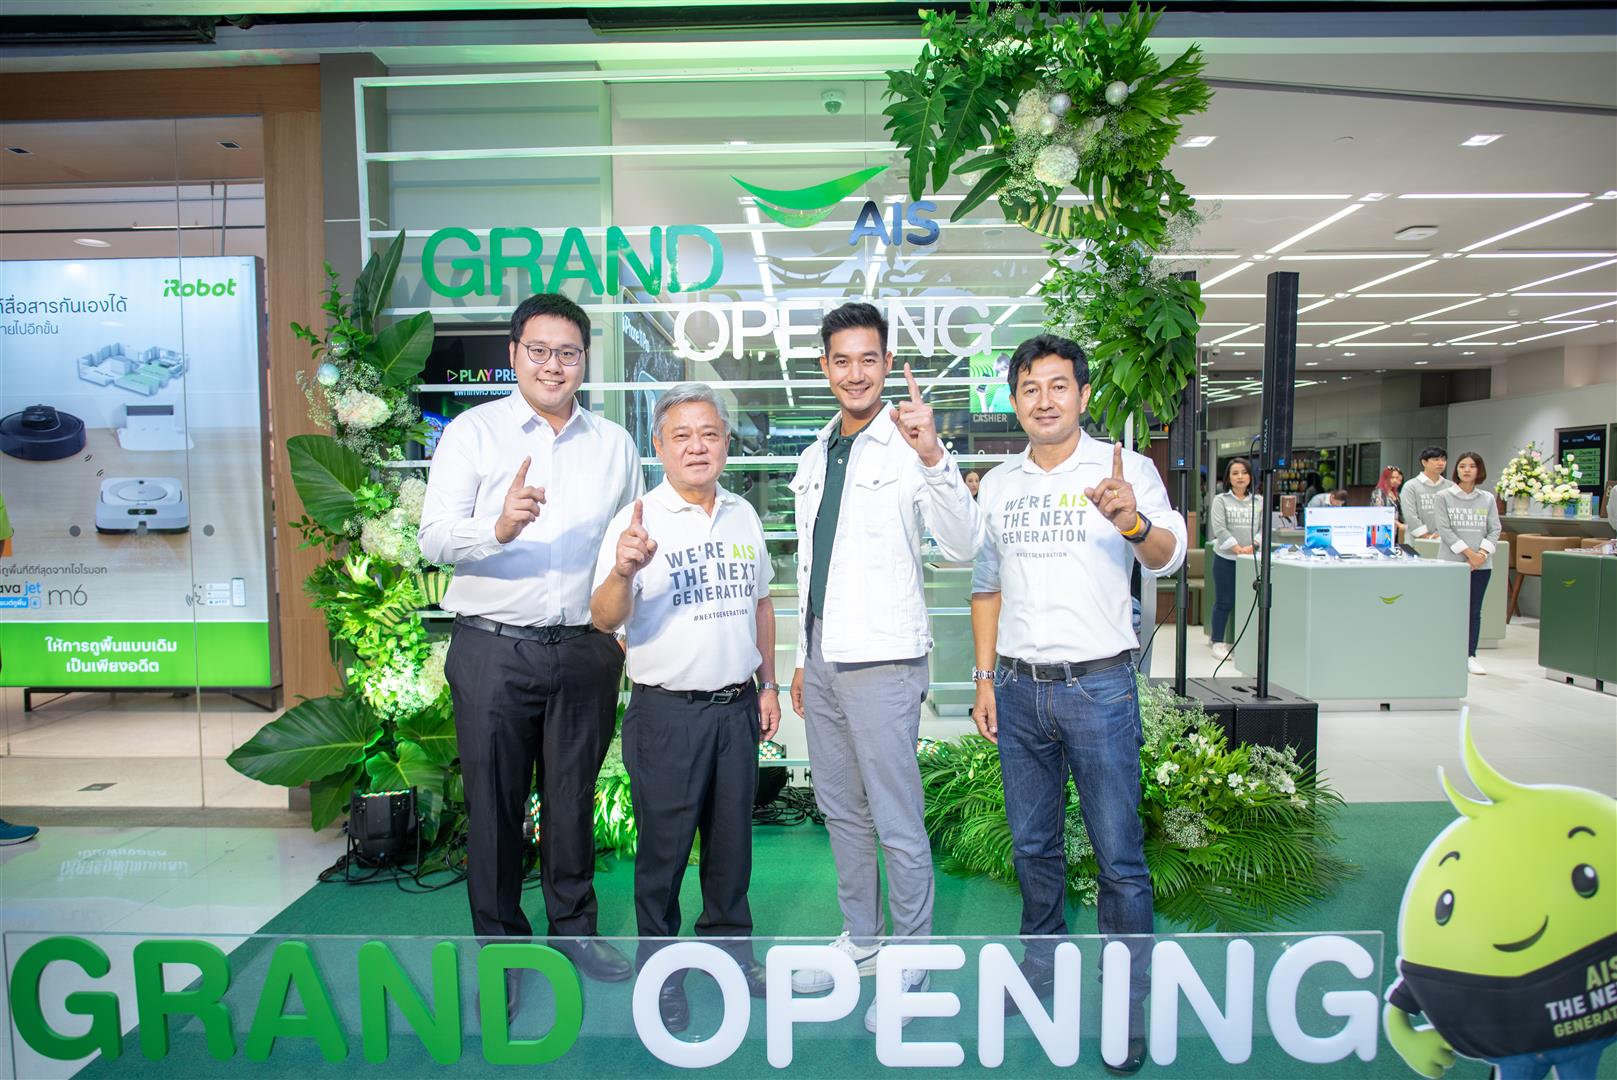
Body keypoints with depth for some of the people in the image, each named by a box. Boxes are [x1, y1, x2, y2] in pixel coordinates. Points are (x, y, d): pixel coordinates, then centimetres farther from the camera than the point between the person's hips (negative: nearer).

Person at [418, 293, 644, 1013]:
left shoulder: (615, 444, 10)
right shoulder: (473, 431, 1)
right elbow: (433, 536, -8)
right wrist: (497, 528, -28)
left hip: (586, 651, 3)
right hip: (494, 649, -2)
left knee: (574, 797, 14)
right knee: (494, 804, 7)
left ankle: (574, 927, 33)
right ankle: (499, 945, 26)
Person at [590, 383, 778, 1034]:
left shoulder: (744, 516, 8)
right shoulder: (638, 522, -9)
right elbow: (604, 620, -17)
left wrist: (767, 683, 14)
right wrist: (622, 573, -38)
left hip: (737, 706, 5)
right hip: (668, 711, -4)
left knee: (732, 836, 17)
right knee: (663, 847, 7)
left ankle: (730, 946, 38)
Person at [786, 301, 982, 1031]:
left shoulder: (907, 450, -10)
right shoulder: (815, 456, 12)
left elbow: (964, 547, -23)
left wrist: (933, 457, -36)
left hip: (881, 666, -7)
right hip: (822, 662, 8)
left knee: (897, 823, 2)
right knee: (840, 811, 19)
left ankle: (913, 963, 21)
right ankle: (860, 941, 37)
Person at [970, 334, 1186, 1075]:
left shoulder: (1124, 470, -5)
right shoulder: (998, 484, 8)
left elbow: (1167, 556, -21)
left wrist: (1133, 520, -43)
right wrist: (984, 679, 8)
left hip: (1097, 685, -4)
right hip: (1018, 687, 4)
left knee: (1119, 855, 3)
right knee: (1033, 845, 17)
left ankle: (1128, 1003, 21)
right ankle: (1041, 966, 37)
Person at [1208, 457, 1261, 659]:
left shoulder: (1259, 501, 9)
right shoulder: (1221, 500, 1)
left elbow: (1264, 528, 3)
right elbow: (1219, 528, -9)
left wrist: (1252, 546, -14)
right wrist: (1237, 548, -18)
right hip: (1225, 558, -2)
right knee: (1224, 601, 3)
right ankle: (1218, 642, 12)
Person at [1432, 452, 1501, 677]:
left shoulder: (1488, 499, 9)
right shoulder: (1443, 497, 0)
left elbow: (1494, 530, 5)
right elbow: (1444, 529, -8)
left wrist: (1482, 553, -11)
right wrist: (1468, 552, -15)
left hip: (1481, 564, 3)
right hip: (1451, 562, -3)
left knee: (1474, 611, 7)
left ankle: (1470, 656, 15)